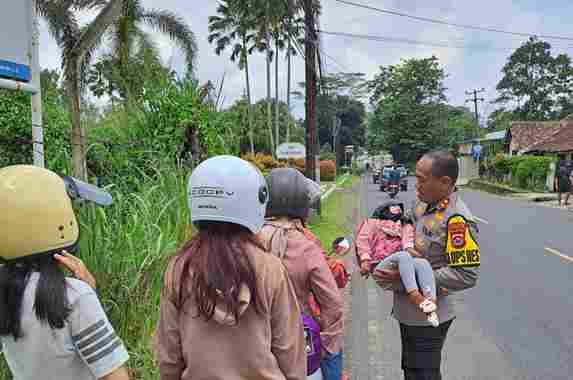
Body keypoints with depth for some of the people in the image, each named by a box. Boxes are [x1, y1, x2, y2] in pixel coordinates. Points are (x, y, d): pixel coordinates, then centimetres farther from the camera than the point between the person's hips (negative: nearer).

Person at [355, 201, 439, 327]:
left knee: (423, 263, -29)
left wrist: (410, 249, -13)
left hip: (403, 264, 3)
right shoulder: (373, 223, 25)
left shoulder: (405, 227, 32)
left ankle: (431, 301, -48)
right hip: (380, 265, -3)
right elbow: (363, 240, 8)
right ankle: (414, 295, -52)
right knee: (403, 256, -34)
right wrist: (365, 260, -9)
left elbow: (409, 242, 12)